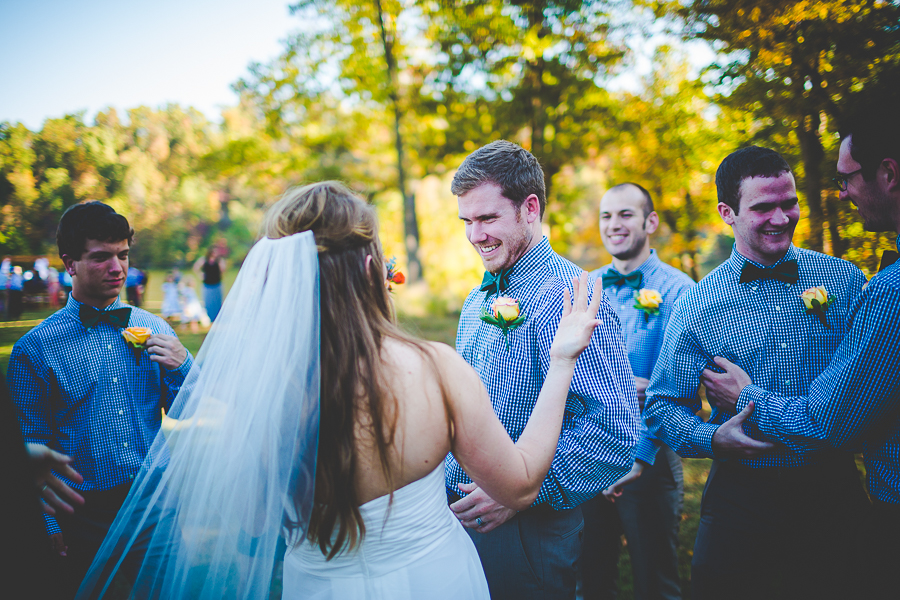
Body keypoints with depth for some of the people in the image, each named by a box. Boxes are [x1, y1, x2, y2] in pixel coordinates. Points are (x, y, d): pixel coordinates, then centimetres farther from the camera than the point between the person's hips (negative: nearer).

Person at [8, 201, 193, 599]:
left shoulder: (155, 329, 3)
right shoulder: (34, 349, -4)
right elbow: (33, 446, 0)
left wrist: (183, 368, -10)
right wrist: (52, 521, -4)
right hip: (87, 516, -2)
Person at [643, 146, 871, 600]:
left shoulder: (844, 280, 1)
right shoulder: (697, 304, -4)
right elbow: (662, 408, -1)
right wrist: (715, 438, -19)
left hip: (832, 492, 2)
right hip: (741, 498, -1)